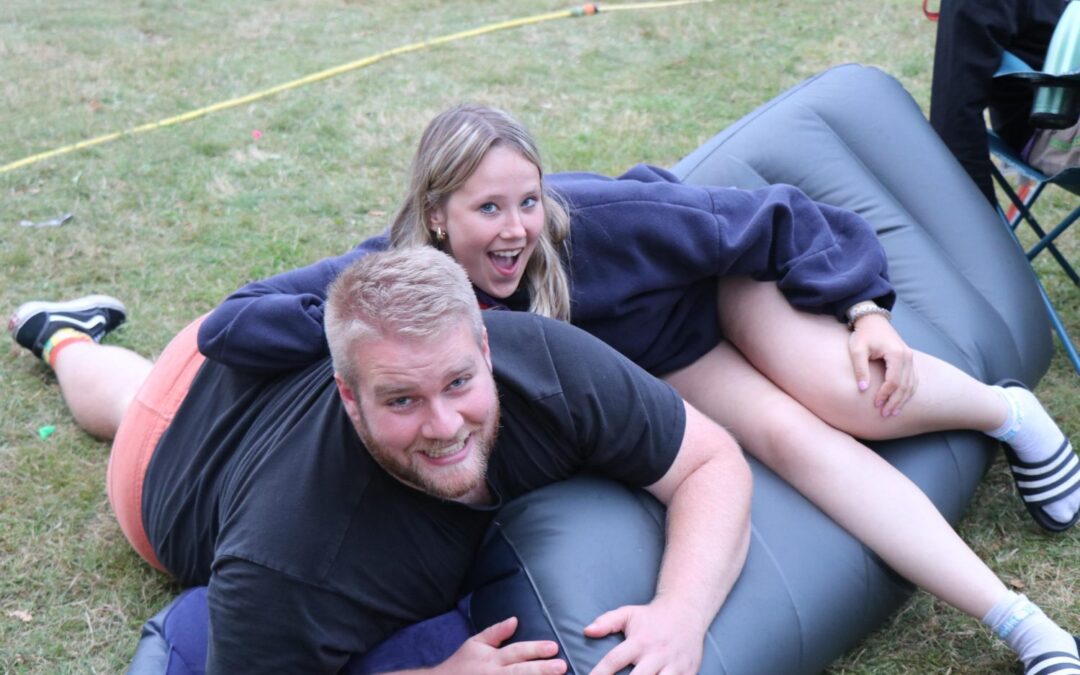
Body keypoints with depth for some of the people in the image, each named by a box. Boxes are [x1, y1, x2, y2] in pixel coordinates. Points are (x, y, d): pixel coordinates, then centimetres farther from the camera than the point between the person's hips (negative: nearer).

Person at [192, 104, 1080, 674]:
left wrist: (863, 308, -22)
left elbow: (765, 219, -24)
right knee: (789, 439, -18)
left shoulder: (593, 218, -38)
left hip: (725, 278, -2)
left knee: (849, 398, -25)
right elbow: (231, 324, -35)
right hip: (659, 353, 2)